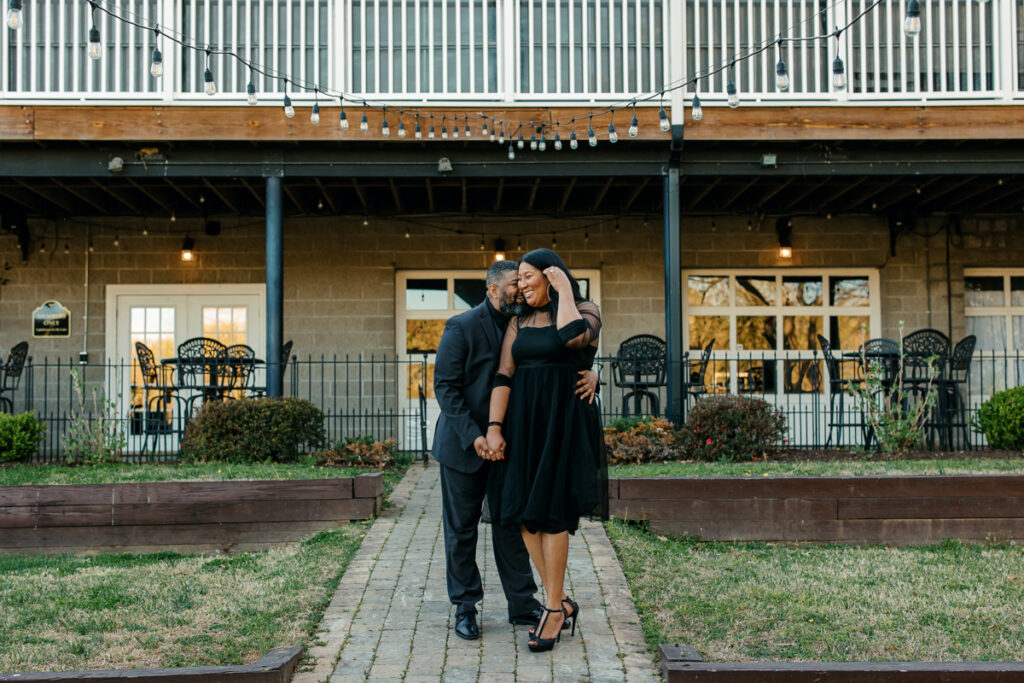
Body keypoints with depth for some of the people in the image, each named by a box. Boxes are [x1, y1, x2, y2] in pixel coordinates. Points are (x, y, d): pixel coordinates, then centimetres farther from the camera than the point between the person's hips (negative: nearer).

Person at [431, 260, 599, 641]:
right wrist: (472, 436, -22)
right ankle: (464, 607, 19)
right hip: (463, 444, -4)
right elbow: (444, 386, -14)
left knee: (511, 524, 8)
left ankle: (522, 605, 18)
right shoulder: (461, 328, -11)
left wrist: (589, 374, -23)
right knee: (461, 527, 6)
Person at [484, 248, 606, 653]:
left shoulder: (585, 311, 0)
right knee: (523, 511, 2)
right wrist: (494, 428, -7)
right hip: (522, 422, 5)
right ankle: (562, 602, 15)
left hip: (563, 420, -5)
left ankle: (553, 611, 3)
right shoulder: (519, 322, 12)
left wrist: (565, 290, -10)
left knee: (552, 512, -7)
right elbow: (503, 377, 3)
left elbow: (573, 337, -24)